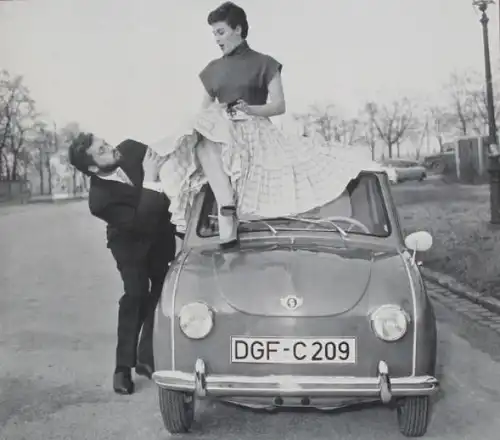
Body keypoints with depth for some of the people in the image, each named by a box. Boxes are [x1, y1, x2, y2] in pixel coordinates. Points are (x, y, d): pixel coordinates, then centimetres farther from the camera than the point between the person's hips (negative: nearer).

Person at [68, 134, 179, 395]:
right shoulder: (99, 199, -33)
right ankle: (124, 366, -4)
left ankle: (147, 357, 19)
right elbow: (140, 225, -39)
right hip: (133, 245, -5)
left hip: (161, 234, 5)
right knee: (136, 296, -16)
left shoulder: (130, 149, -21)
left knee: (159, 294, 6)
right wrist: (150, 182, -44)